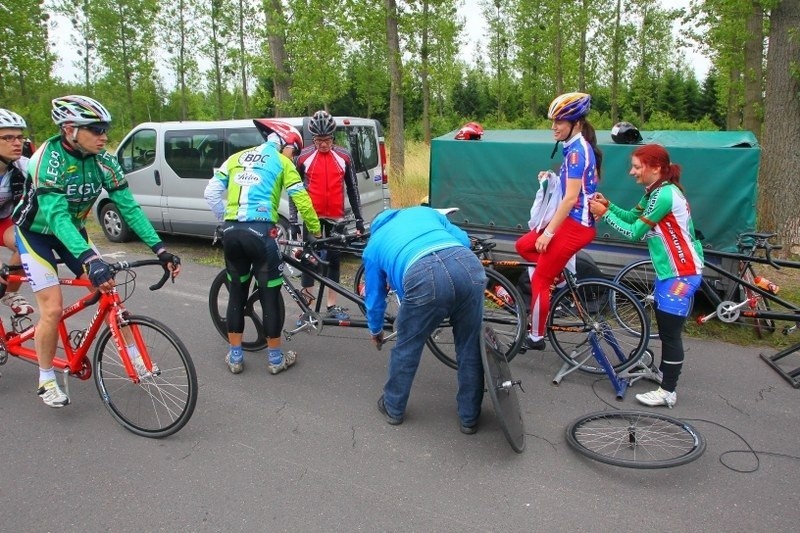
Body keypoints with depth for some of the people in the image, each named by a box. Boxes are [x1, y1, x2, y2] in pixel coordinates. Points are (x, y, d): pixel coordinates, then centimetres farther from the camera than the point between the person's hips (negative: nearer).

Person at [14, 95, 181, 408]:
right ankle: (46, 380, 10)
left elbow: (128, 207, -16)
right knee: (53, 308, -12)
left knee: (109, 290, -5)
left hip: (72, 231, 5)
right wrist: (91, 260, -52)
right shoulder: (49, 159, -30)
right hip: (37, 233, -5)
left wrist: (159, 249, -25)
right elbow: (56, 217, -39)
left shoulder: (103, 161, -15)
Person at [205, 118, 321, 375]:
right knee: (270, 294, 7)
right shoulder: (282, 162, 7)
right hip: (260, 231, -5)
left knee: (237, 292, 16)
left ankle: (235, 356, 23)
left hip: (231, 231, 5)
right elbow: (301, 200, 3)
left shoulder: (237, 158, 20)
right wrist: (316, 230, 14)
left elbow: (211, 193, 14)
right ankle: (275, 358, 16)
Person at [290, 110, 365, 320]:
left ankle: (332, 305, 20)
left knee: (334, 259, 9)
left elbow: (352, 188, 7)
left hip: (336, 217, 2)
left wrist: (359, 218, 5)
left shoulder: (343, 156, 1)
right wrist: (293, 220, -3)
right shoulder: (304, 157, -3)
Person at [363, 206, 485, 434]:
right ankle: (470, 417, 35)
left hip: (424, 277, -2)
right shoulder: (425, 212, 39)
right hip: (469, 265, 3)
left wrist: (376, 331, 57)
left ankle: (393, 407, 42)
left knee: (407, 347, 22)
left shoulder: (373, 246, 33)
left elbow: (374, 297, 39)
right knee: (470, 347, 21)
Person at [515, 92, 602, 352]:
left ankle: (536, 337, 12)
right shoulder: (580, 146, 12)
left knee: (539, 280, -1)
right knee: (523, 246, 17)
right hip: (576, 221, 10)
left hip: (575, 225, -10)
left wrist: (548, 232, -20)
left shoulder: (576, 150, -18)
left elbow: (571, 197, -22)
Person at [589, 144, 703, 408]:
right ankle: (664, 371, 39)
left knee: (671, 331, -4)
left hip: (682, 273, -10)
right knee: (663, 325, 21)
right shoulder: (656, 191, 7)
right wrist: (608, 205, -2)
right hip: (668, 269, 10)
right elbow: (633, 217, 13)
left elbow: (634, 233, -19)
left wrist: (604, 213, -12)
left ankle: (667, 392, 5)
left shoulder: (664, 195, -23)